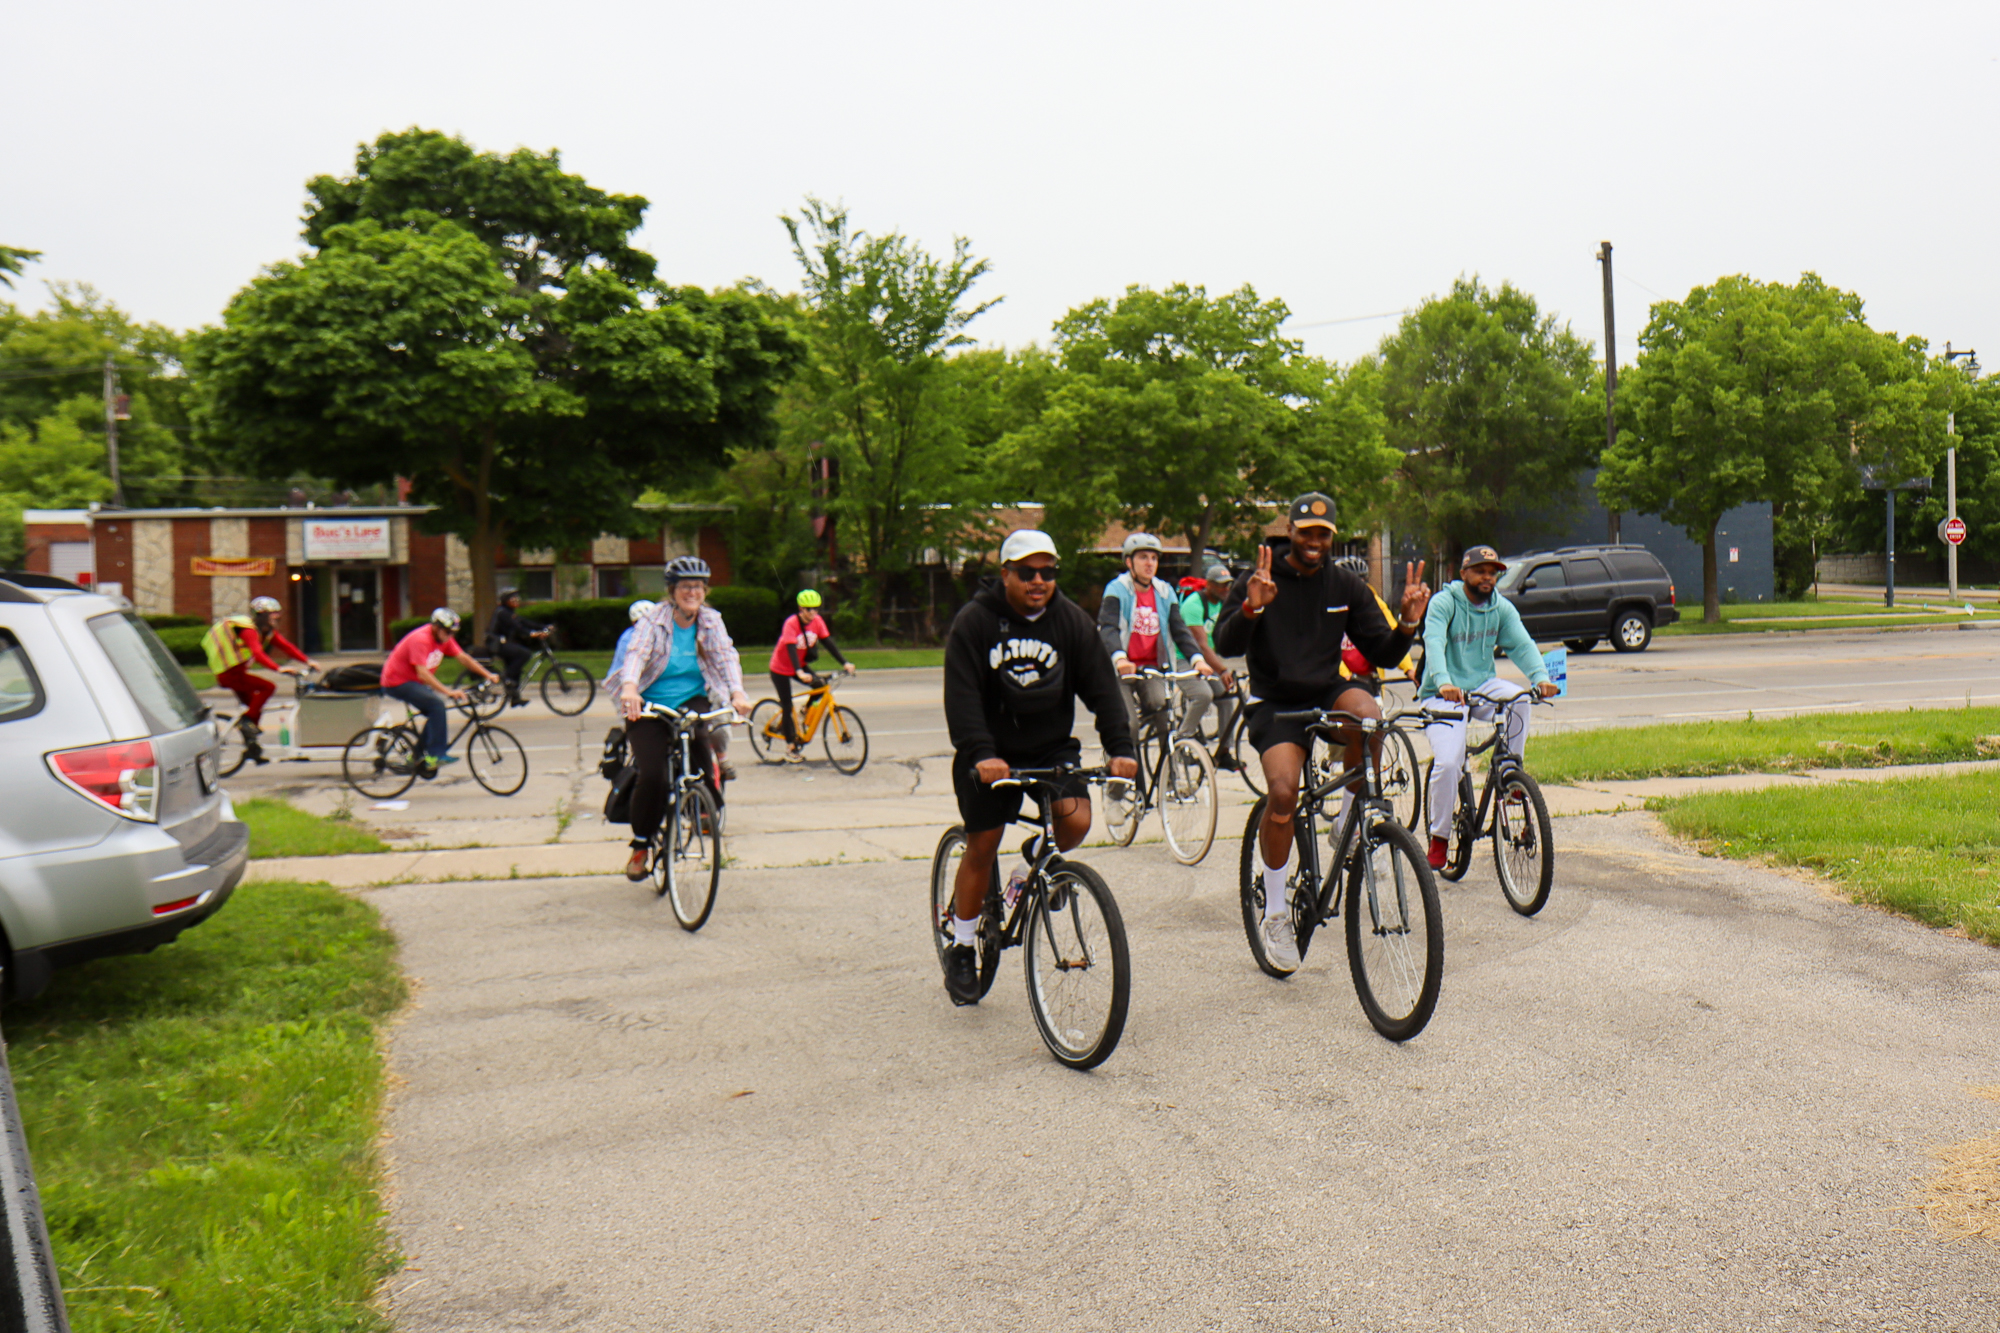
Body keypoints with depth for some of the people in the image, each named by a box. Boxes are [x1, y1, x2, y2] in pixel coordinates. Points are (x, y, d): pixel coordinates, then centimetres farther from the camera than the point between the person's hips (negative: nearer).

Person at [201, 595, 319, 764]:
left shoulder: (266, 631, 7)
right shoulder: (248, 630, -22)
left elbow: (285, 645, 2)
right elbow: (258, 653, -37)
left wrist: (308, 661, -9)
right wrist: (279, 668, -50)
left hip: (237, 672, 10)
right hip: (229, 674, -10)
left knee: (255, 706, 14)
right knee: (268, 687, -23)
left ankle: (251, 749, 23)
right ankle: (245, 720, -15)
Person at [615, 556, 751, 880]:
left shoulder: (712, 622, -1)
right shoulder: (654, 621, -9)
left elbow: (727, 656, -14)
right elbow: (636, 654, -25)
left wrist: (738, 693, -34)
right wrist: (629, 687, -46)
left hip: (693, 703, 2)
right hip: (649, 707, -2)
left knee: (710, 735, -32)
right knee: (652, 776, -17)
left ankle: (709, 803, -7)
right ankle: (641, 845, 4)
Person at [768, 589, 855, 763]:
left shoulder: (817, 621, -11)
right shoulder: (791, 623, -28)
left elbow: (828, 642, -12)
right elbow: (791, 649, -37)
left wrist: (844, 663, -22)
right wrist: (799, 672, -51)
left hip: (799, 665, 5)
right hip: (781, 669, -5)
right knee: (787, 707, -3)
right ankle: (790, 747, 8)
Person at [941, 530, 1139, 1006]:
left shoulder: (1071, 620, -2)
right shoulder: (974, 622, -10)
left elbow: (1101, 687, -6)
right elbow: (962, 696, -20)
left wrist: (1119, 747, -19)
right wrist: (980, 753, -34)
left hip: (1052, 747, 2)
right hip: (991, 755, -2)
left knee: (1076, 821, -20)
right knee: (982, 847, 0)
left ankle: (1031, 870, 13)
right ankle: (960, 949, 20)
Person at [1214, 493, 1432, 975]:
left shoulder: (1346, 586, 4)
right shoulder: (1259, 581, -6)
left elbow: (1382, 653, 3)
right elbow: (1227, 645, -18)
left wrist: (1408, 623, -15)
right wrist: (1251, 608, -35)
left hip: (1327, 693, 3)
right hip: (1275, 705, -2)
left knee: (1367, 714, -33)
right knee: (1283, 792, -25)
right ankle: (1275, 915, -6)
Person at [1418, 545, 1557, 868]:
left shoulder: (1502, 608, 4)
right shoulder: (1444, 603, -11)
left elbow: (1522, 644, -10)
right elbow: (1434, 643, -27)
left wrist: (1541, 677, -30)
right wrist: (1443, 683, -45)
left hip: (1481, 686, 4)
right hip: (1444, 695, -4)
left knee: (1518, 699, -29)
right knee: (1448, 763, -20)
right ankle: (1439, 836, 0)